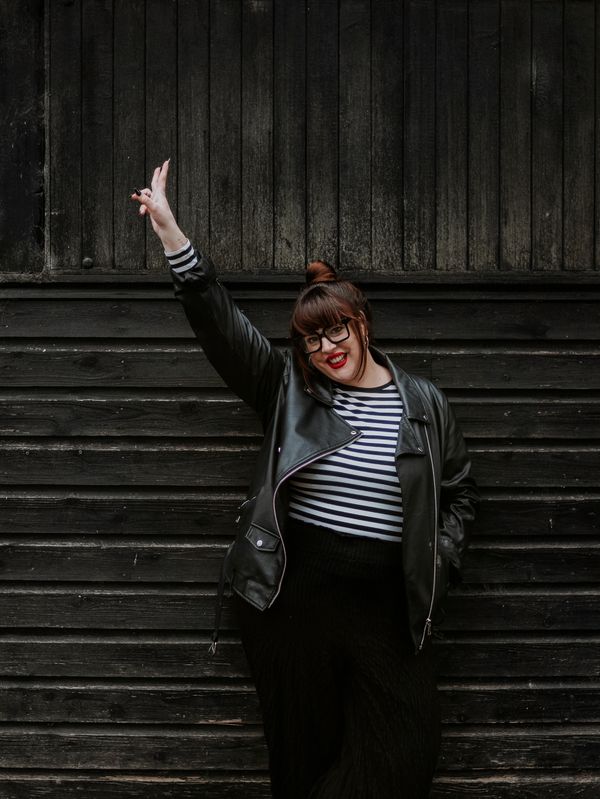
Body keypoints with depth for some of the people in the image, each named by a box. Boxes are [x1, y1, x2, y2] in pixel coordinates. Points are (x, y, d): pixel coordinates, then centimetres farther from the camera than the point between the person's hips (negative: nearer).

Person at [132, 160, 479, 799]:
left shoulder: (423, 404, 7)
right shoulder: (289, 389, 5)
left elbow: (458, 493, 17)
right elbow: (220, 323, -4)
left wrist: (437, 565, 3)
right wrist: (171, 233, -13)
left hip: (387, 603, 1)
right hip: (294, 596, -1)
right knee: (304, 748, 7)